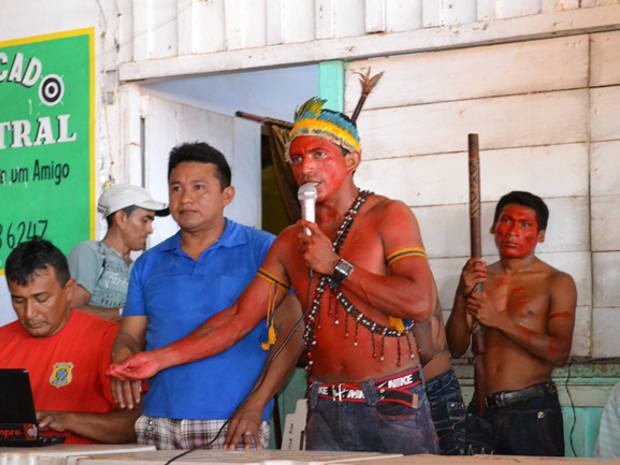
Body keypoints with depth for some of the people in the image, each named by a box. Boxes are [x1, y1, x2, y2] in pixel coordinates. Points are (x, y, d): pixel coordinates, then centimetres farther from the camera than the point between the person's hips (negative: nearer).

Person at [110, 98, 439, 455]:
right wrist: (161, 358, 3)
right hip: (326, 412, 4)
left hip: (393, 404, -4)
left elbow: (420, 303, -16)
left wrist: (335, 266, -13)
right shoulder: (291, 242, 12)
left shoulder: (389, 217, -3)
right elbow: (239, 318, 11)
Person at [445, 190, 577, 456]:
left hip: (533, 411, -3)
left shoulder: (557, 282, 0)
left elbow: (560, 353, -12)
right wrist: (462, 296, -9)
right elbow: (456, 349, 6)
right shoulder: (481, 277, 11)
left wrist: (500, 321, -17)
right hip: (486, 411, 3)